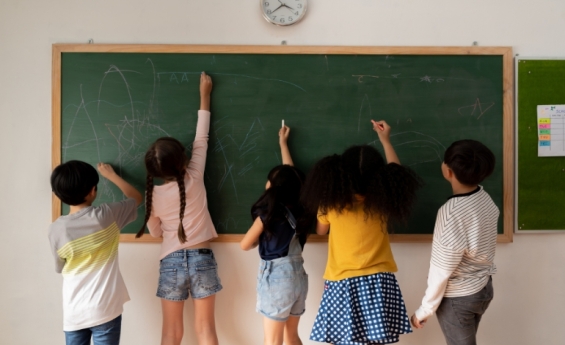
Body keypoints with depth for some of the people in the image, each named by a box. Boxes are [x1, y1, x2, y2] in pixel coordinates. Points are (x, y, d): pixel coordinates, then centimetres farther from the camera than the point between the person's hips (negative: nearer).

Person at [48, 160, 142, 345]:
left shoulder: (56, 229, -6)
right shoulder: (107, 215, -10)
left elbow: (60, 268, 9)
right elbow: (137, 197, 9)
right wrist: (111, 175, 20)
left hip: (74, 314, 2)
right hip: (106, 311, -2)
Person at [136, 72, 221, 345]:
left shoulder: (153, 195, -5)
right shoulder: (194, 179, -8)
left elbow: (156, 232, 8)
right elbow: (201, 139, 2)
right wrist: (205, 94, 9)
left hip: (171, 261, 1)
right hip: (202, 258, 0)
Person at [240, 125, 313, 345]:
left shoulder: (269, 213, -11)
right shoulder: (298, 208, 4)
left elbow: (245, 245, -2)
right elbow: (292, 176, 20)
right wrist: (283, 143, 30)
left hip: (276, 276, -7)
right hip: (298, 275, 7)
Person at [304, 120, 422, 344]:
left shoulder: (332, 203, -9)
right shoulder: (382, 200, -5)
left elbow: (321, 230, 12)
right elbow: (394, 175, 17)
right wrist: (385, 140, 26)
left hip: (343, 284, -2)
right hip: (378, 283, 2)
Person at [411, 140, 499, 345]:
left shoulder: (451, 213, -30)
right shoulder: (484, 198, -8)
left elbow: (441, 271, -23)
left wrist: (425, 310, -11)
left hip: (457, 298, -8)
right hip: (484, 287, 8)